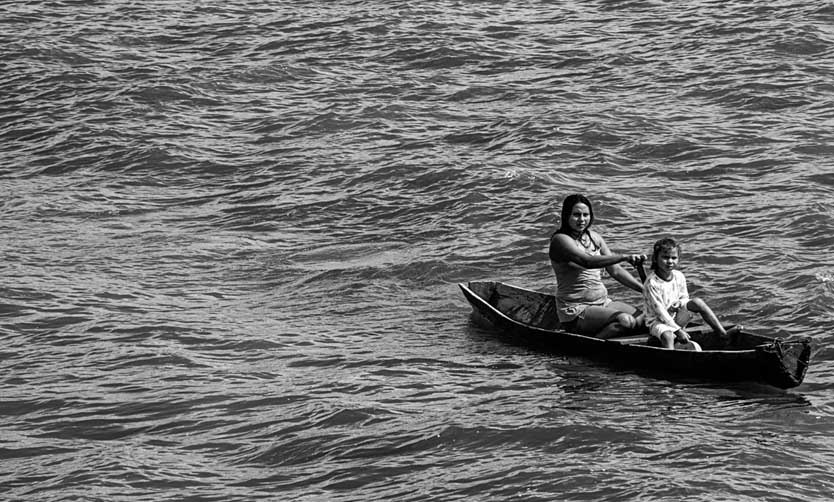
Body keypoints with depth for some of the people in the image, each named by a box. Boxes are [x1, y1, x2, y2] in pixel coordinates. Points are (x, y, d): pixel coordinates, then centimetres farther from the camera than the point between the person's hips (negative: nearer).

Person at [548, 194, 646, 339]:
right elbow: (587, 261, -30)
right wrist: (624, 257, -40)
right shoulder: (560, 240, -13)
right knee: (625, 321, -27)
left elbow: (615, 270, 12)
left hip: (603, 302, 8)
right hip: (575, 312, -8)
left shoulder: (594, 237, 11)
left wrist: (645, 290, 2)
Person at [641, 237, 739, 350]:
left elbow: (684, 298, 13)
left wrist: (679, 303, -14)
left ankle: (723, 333, -13)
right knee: (667, 336, -38)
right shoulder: (651, 282, -21)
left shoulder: (679, 276, -1)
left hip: (677, 318, 6)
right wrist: (678, 330, -24)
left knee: (697, 302, -13)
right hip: (657, 321, -6)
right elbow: (660, 311, -22)